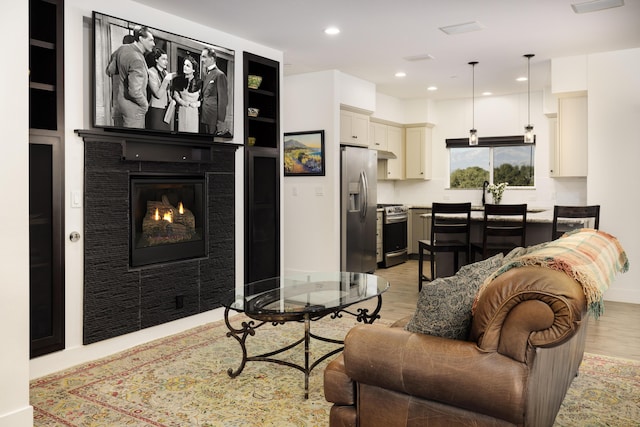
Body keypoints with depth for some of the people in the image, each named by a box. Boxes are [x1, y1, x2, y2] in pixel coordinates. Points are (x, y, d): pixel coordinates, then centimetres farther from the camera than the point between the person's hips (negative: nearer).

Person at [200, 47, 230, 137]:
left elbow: (223, 99, -12)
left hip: (213, 119, -8)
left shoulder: (219, 75, -8)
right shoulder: (206, 75, 19)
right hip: (204, 118, 8)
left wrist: (220, 121, -16)